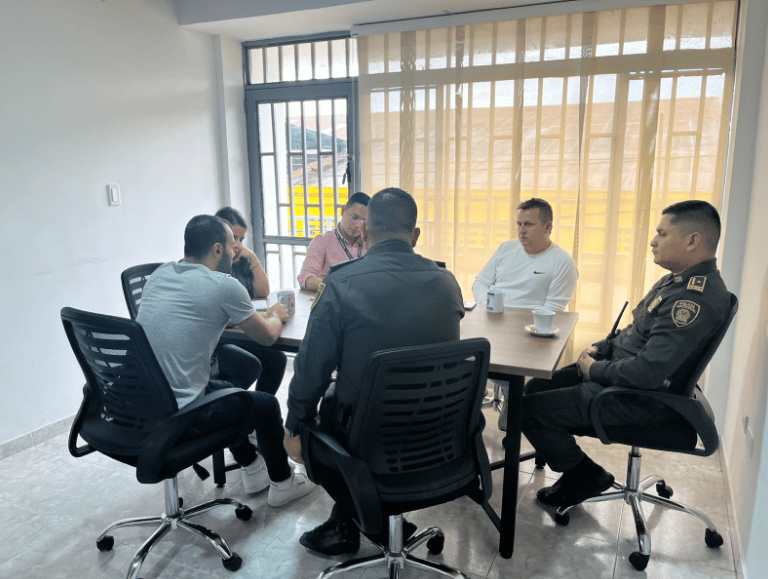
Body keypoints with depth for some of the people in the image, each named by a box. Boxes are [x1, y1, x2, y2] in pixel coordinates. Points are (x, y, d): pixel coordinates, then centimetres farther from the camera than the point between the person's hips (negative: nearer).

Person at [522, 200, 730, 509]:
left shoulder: (697, 298, -27)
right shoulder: (679, 279, 8)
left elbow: (648, 372, -32)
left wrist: (594, 370, -16)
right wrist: (601, 347, 6)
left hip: (639, 399, -11)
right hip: (621, 374, 11)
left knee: (530, 408, -13)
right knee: (538, 386, 14)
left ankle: (585, 476, 11)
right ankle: (577, 473, 23)